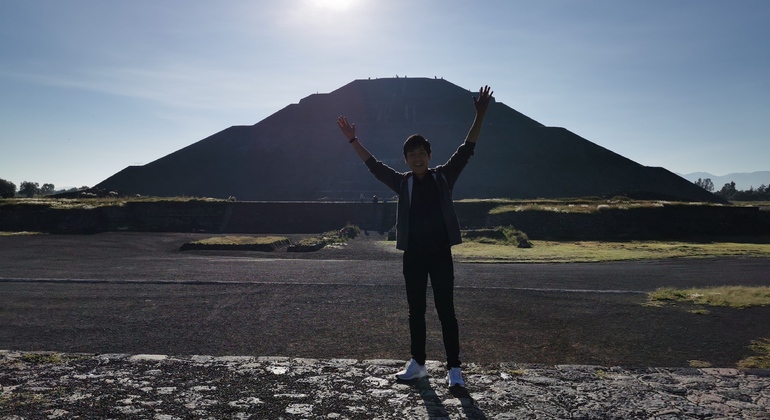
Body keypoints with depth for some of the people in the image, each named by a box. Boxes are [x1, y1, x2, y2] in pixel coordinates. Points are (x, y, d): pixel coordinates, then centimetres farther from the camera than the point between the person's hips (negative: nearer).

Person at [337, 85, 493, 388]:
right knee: (416, 312, 12)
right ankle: (418, 364, 25)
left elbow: (466, 151, -4)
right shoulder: (402, 182, 6)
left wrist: (480, 116, -12)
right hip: (413, 255, 2)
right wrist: (352, 140, 5)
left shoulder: (443, 176, 1)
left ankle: (454, 368, 12)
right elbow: (374, 165, 8)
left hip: (440, 254, -2)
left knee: (446, 311, 2)